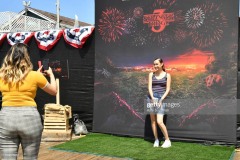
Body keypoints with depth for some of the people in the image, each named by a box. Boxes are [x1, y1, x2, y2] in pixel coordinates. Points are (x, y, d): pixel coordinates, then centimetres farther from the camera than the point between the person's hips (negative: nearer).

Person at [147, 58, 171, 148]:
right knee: (153, 120, 4)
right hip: (151, 98, 3)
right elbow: (149, 87, 0)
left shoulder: (167, 75, 4)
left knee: (159, 122, -11)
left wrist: (161, 100, -11)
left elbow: (167, 89, 0)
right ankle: (156, 140, 14)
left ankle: (167, 140, 3)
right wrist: (153, 98, -14)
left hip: (161, 98, -3)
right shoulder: (151, 74, 8)